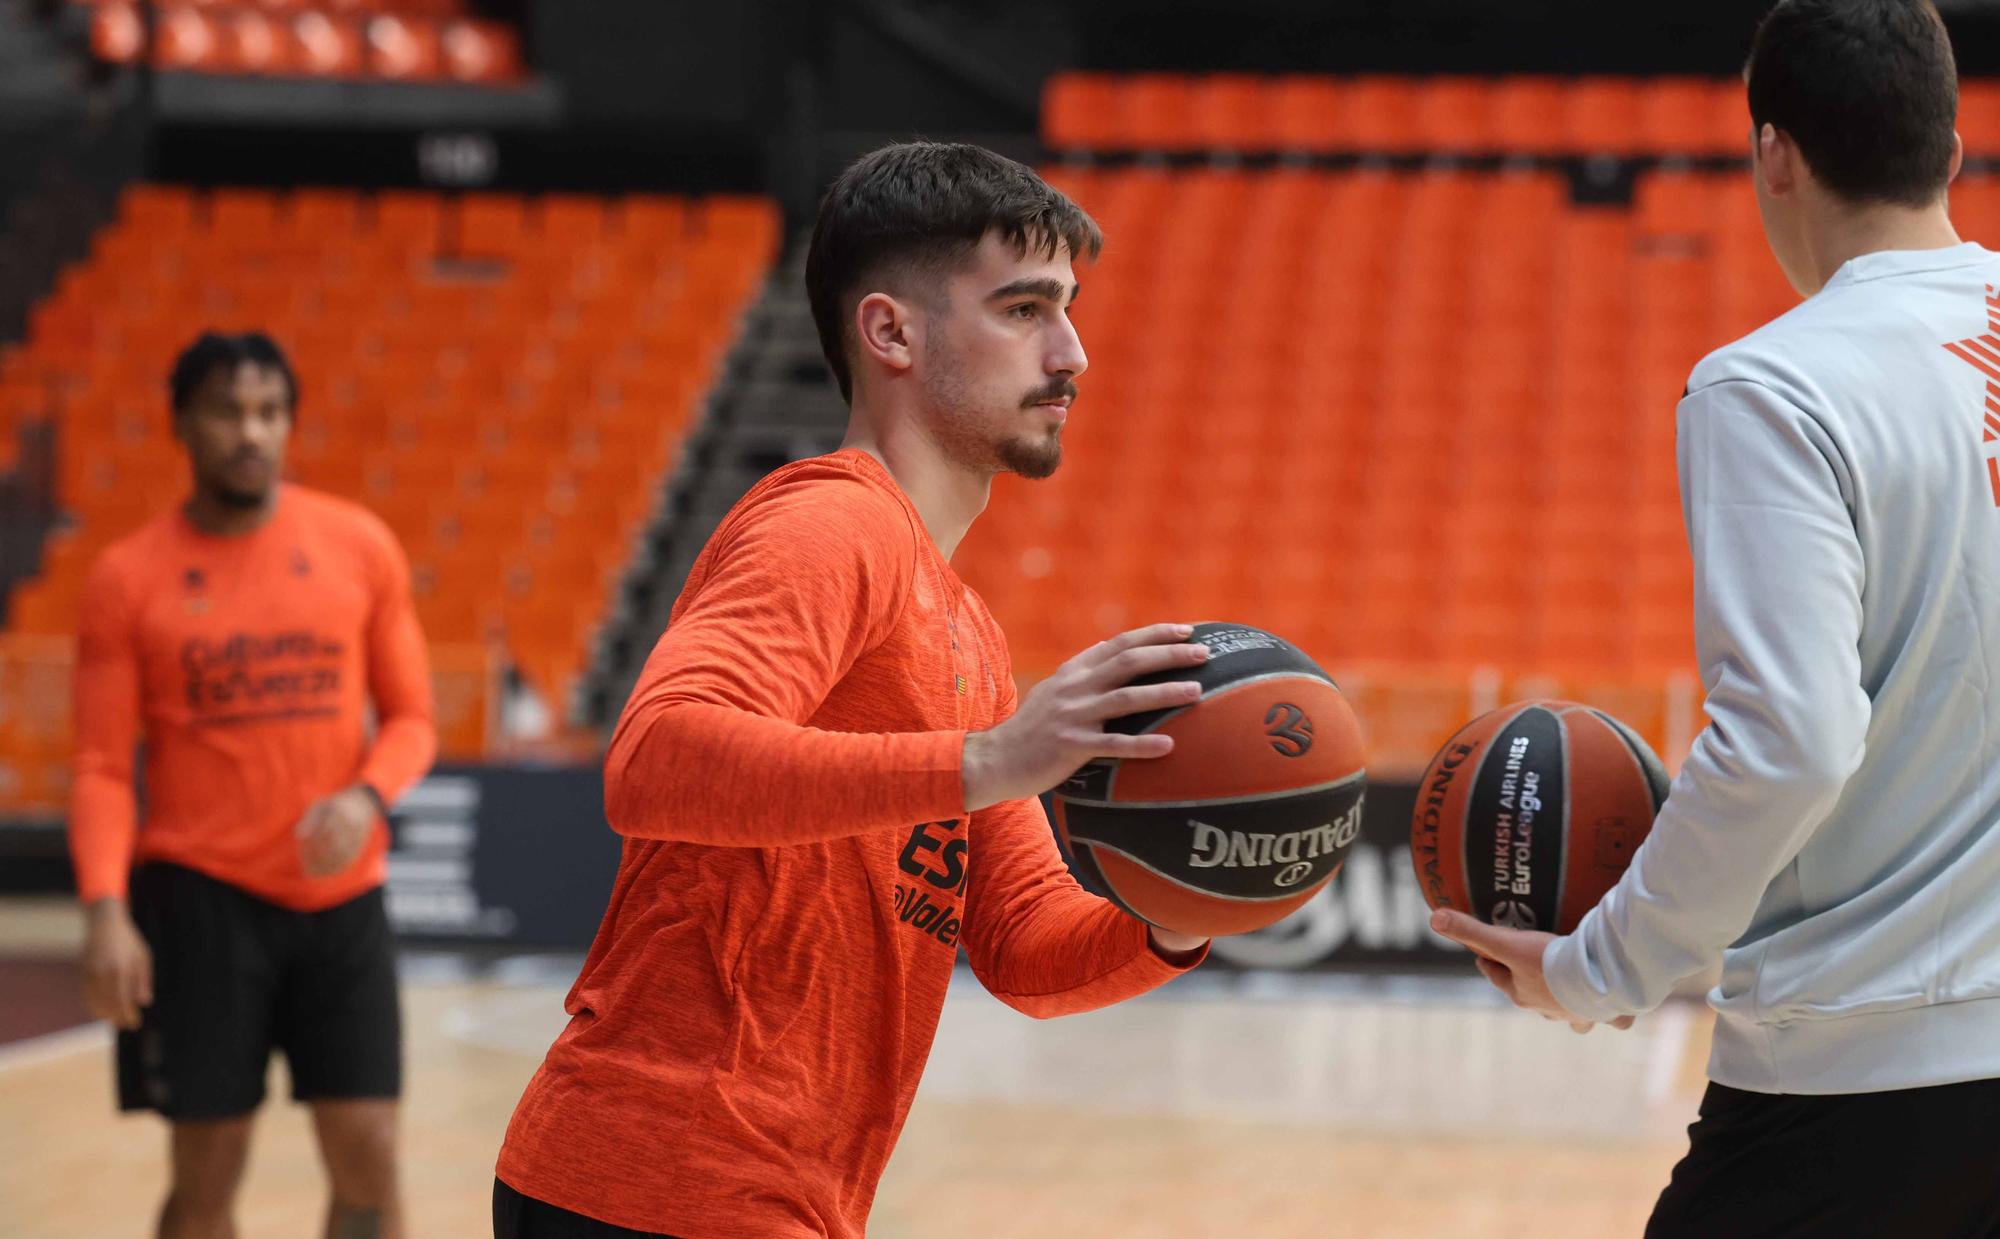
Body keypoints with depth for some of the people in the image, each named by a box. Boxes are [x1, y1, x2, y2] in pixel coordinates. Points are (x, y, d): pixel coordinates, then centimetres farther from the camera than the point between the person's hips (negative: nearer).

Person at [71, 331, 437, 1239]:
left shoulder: (360, 547, 3)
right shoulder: (128, 578, -2)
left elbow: (410, 718, 8)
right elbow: (103, 770, -2)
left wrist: (366, 798, -14)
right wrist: (106, 913, -16)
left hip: (340, 894, 2)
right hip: (197, 894, -2)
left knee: (368, 1159, -1)